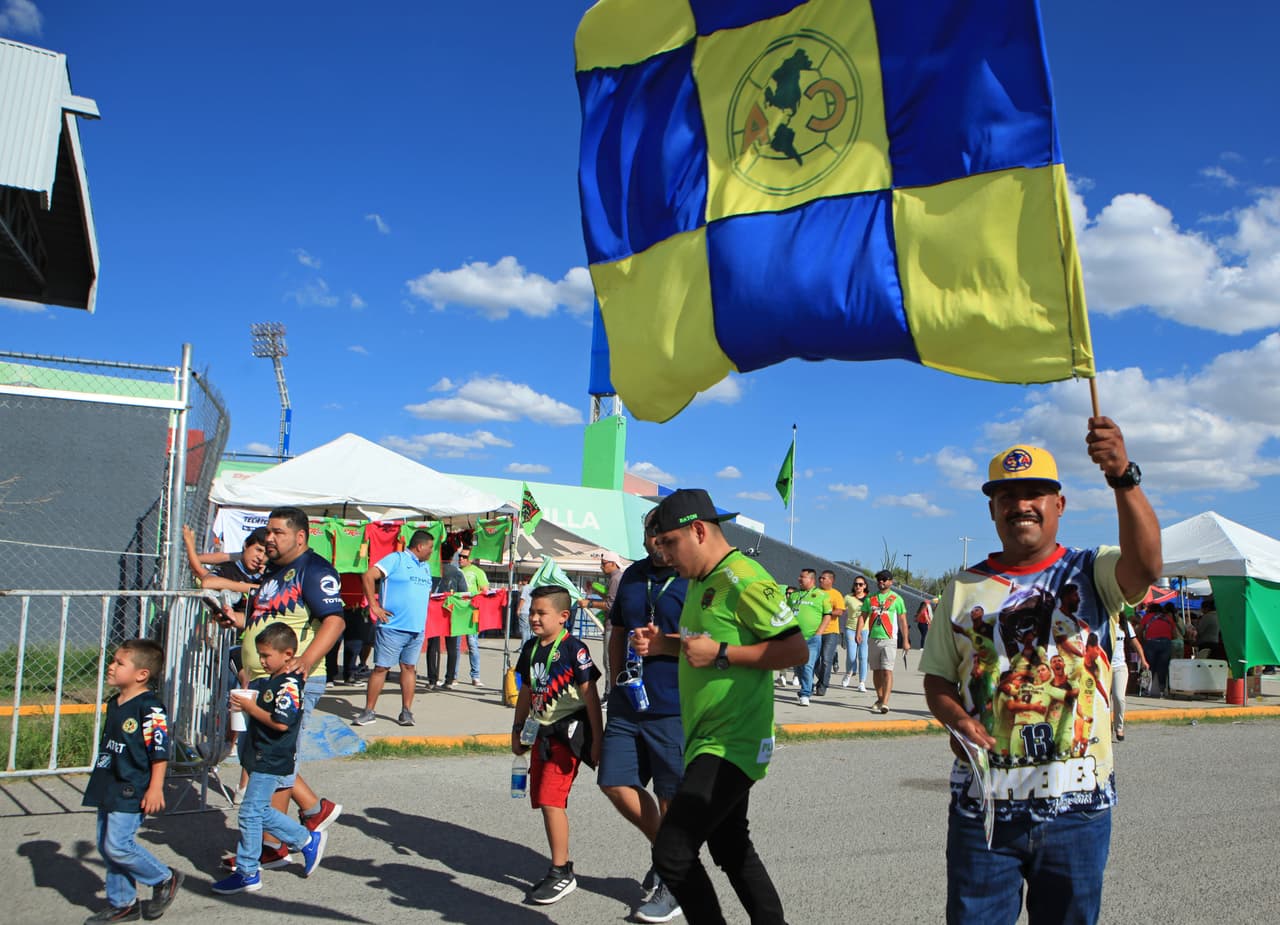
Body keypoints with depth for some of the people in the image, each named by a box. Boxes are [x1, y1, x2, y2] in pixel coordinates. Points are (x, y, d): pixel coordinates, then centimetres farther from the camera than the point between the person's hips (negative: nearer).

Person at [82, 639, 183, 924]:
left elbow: (160, 752, -18)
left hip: (131, 791, -9)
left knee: (117, 845, -11)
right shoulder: (114, 703, 11)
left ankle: (165, 879, 9)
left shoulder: (150, 707, -18)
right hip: (109, 789, 10)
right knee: (106, 846, 12)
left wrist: (155, 788, -20)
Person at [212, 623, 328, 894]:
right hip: (260, 758, 10)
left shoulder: (289, 685, -18)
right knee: (261, 812, 16)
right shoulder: (267, 682, 12)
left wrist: (251, 708, -18)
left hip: (272, 762, -10)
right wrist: (243, 699, 4)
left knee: (250, 813, -3)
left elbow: (281, 722, -25)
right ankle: (308, 840, 28)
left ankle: (247, 873, 8)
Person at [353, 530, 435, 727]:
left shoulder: (426, 567, 18)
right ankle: (369, 711, 7)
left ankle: (406, 711, 13)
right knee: (381, 667, -1)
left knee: (409, 667, 7)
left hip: (417, 629, 6)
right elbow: (368, 576, -14)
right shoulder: (396, 559, -5)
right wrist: (374, 607, -14)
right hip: (392, 627, -6)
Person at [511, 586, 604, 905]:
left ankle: (562, 873, 0)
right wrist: (518, 729, 22)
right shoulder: (531, 648, 8)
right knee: (541, 800, 12)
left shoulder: (574, 649, -14)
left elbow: (590, 695, -14)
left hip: (569, 731, -8)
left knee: (551, 799, -12)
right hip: (542, 732, 8)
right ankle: (559, 867, 26)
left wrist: (597, 739, -15)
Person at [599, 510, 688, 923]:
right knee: (616, 783, 8)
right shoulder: (633, 575, 10)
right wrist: (618, 679, 13)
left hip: (674, 708, -6)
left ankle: (673, 884, 22)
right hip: (627, 704, 7)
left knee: (671, 797, 4)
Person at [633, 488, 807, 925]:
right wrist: (664, 644, 7)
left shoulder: (744, 580, -18)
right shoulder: (700, 581, 12)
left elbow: (795, 648, -21)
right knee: (731, 848, 20)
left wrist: (720, 654, -23)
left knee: (672, 852, -13)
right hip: (707, 739, 10)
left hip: (732, 743, -10)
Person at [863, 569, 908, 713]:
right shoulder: (870, 598, 11)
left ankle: (885, 703, -20)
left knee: (887, 671, -13)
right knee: (876, 671, 11)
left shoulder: (896, 598, 3)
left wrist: (905, 640, 1)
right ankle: (879, 699, 25)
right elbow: (863, 616, 10)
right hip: (874, 638, 4)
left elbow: (902, 621, 4)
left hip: (889, 639, -4)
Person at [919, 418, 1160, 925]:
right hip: (982, 806, 1)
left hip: (1078, 806, -1)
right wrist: (957, 718, -11)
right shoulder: (965, 588, 7)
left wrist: (1123, 477, -37)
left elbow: (1144, 564, -23)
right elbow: (937, 679, 10)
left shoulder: (1092, 572, 0)